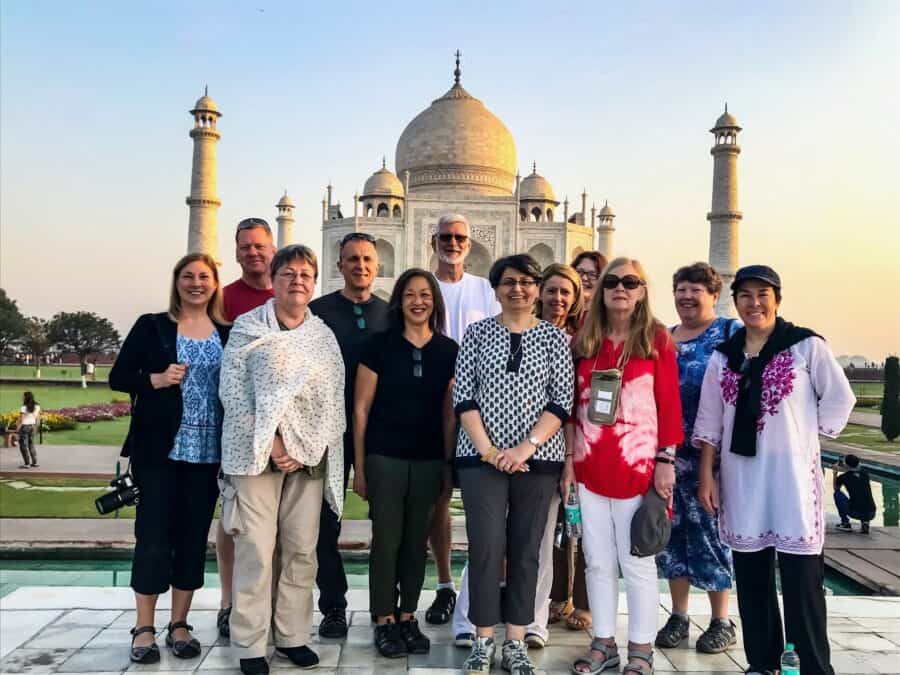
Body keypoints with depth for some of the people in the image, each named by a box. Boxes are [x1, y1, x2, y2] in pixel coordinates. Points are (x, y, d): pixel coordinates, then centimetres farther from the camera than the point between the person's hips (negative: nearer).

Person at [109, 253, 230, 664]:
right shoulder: (152, 326, 1)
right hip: (160, 449, -2)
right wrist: (156, 380, -16)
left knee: (194, 538, 8)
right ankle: (144, 627, 12)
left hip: (208, 452, 3)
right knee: (153, 537, 0)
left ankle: (179, 624, 19)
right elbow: (118, 377, 1)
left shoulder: (228, 334, 8)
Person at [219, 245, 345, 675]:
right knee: (255, 550, -3)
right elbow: (233, 393, -5)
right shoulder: (247, 328, 1)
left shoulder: (324, 336, 11)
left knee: (302, 550, 7)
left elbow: (333, 399, 7)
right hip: (256, 453, -3)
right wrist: (270, 442, -12)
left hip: (309, 456, 3)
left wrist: (307, 449, -6)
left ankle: (292, 635, 20)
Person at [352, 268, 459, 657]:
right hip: (385, 457, -2)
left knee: (416, 541, 11)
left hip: (429, 460, 2)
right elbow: (361, 409, -2)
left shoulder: (449, 351, 3)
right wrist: (359, 466, -3)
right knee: (386, 539, 3)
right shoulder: (380, 345, -3)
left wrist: (449, 464, 4)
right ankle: (384, 622, 16)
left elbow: (449, 413, 7)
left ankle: (408, 618, 25)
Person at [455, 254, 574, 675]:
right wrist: (488, 450, -10)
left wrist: (526, 447, -12)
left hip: (538, 458, 1)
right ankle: (483, 641, 10)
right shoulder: (477, 332, 6)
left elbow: (562, 402, -1)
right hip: (481, 456, 0)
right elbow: (463, 396, 0)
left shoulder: (555, 338, 5)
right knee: (486, 546, -3)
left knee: (526, 549, 6)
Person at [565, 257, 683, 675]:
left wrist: (665, 461, -8)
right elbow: (573, 405, 9)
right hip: (590, 467, 4)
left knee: (637, 562, 5)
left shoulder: (656, 339, -1)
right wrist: (569, 459, 6)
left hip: (637, 466, -4)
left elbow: (669, 403, -3)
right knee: (598, 562, 11)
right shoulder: (584, 340, 9)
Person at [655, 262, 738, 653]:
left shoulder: (732, 332, -2)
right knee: (673, 529, 9)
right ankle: (678, 617, 21)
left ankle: (721, 622, 15)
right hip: (669, 450, 5)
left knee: (709, 529, 1)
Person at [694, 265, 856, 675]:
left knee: (801, 579, -1)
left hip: (793, 475, -4)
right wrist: (706, 475, 6)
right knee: (751, 576, 11)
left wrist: (807, 436, -1)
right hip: (741, 480, 4)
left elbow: (840, 399, 2)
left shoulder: (806, 346, -3)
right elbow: (709, 422, 9)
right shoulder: (723, 357, 8)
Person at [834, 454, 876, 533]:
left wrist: (835, 473, 30)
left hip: (855, 513, -4)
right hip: (871, 515, 4)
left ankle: (845, 523, 15)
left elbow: (835, 488, 23)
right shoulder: (865, 473, 11)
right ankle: (865, 522, 11)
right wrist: (846, 470, 40)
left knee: (837, 494, 17)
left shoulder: (843, 477, 2)